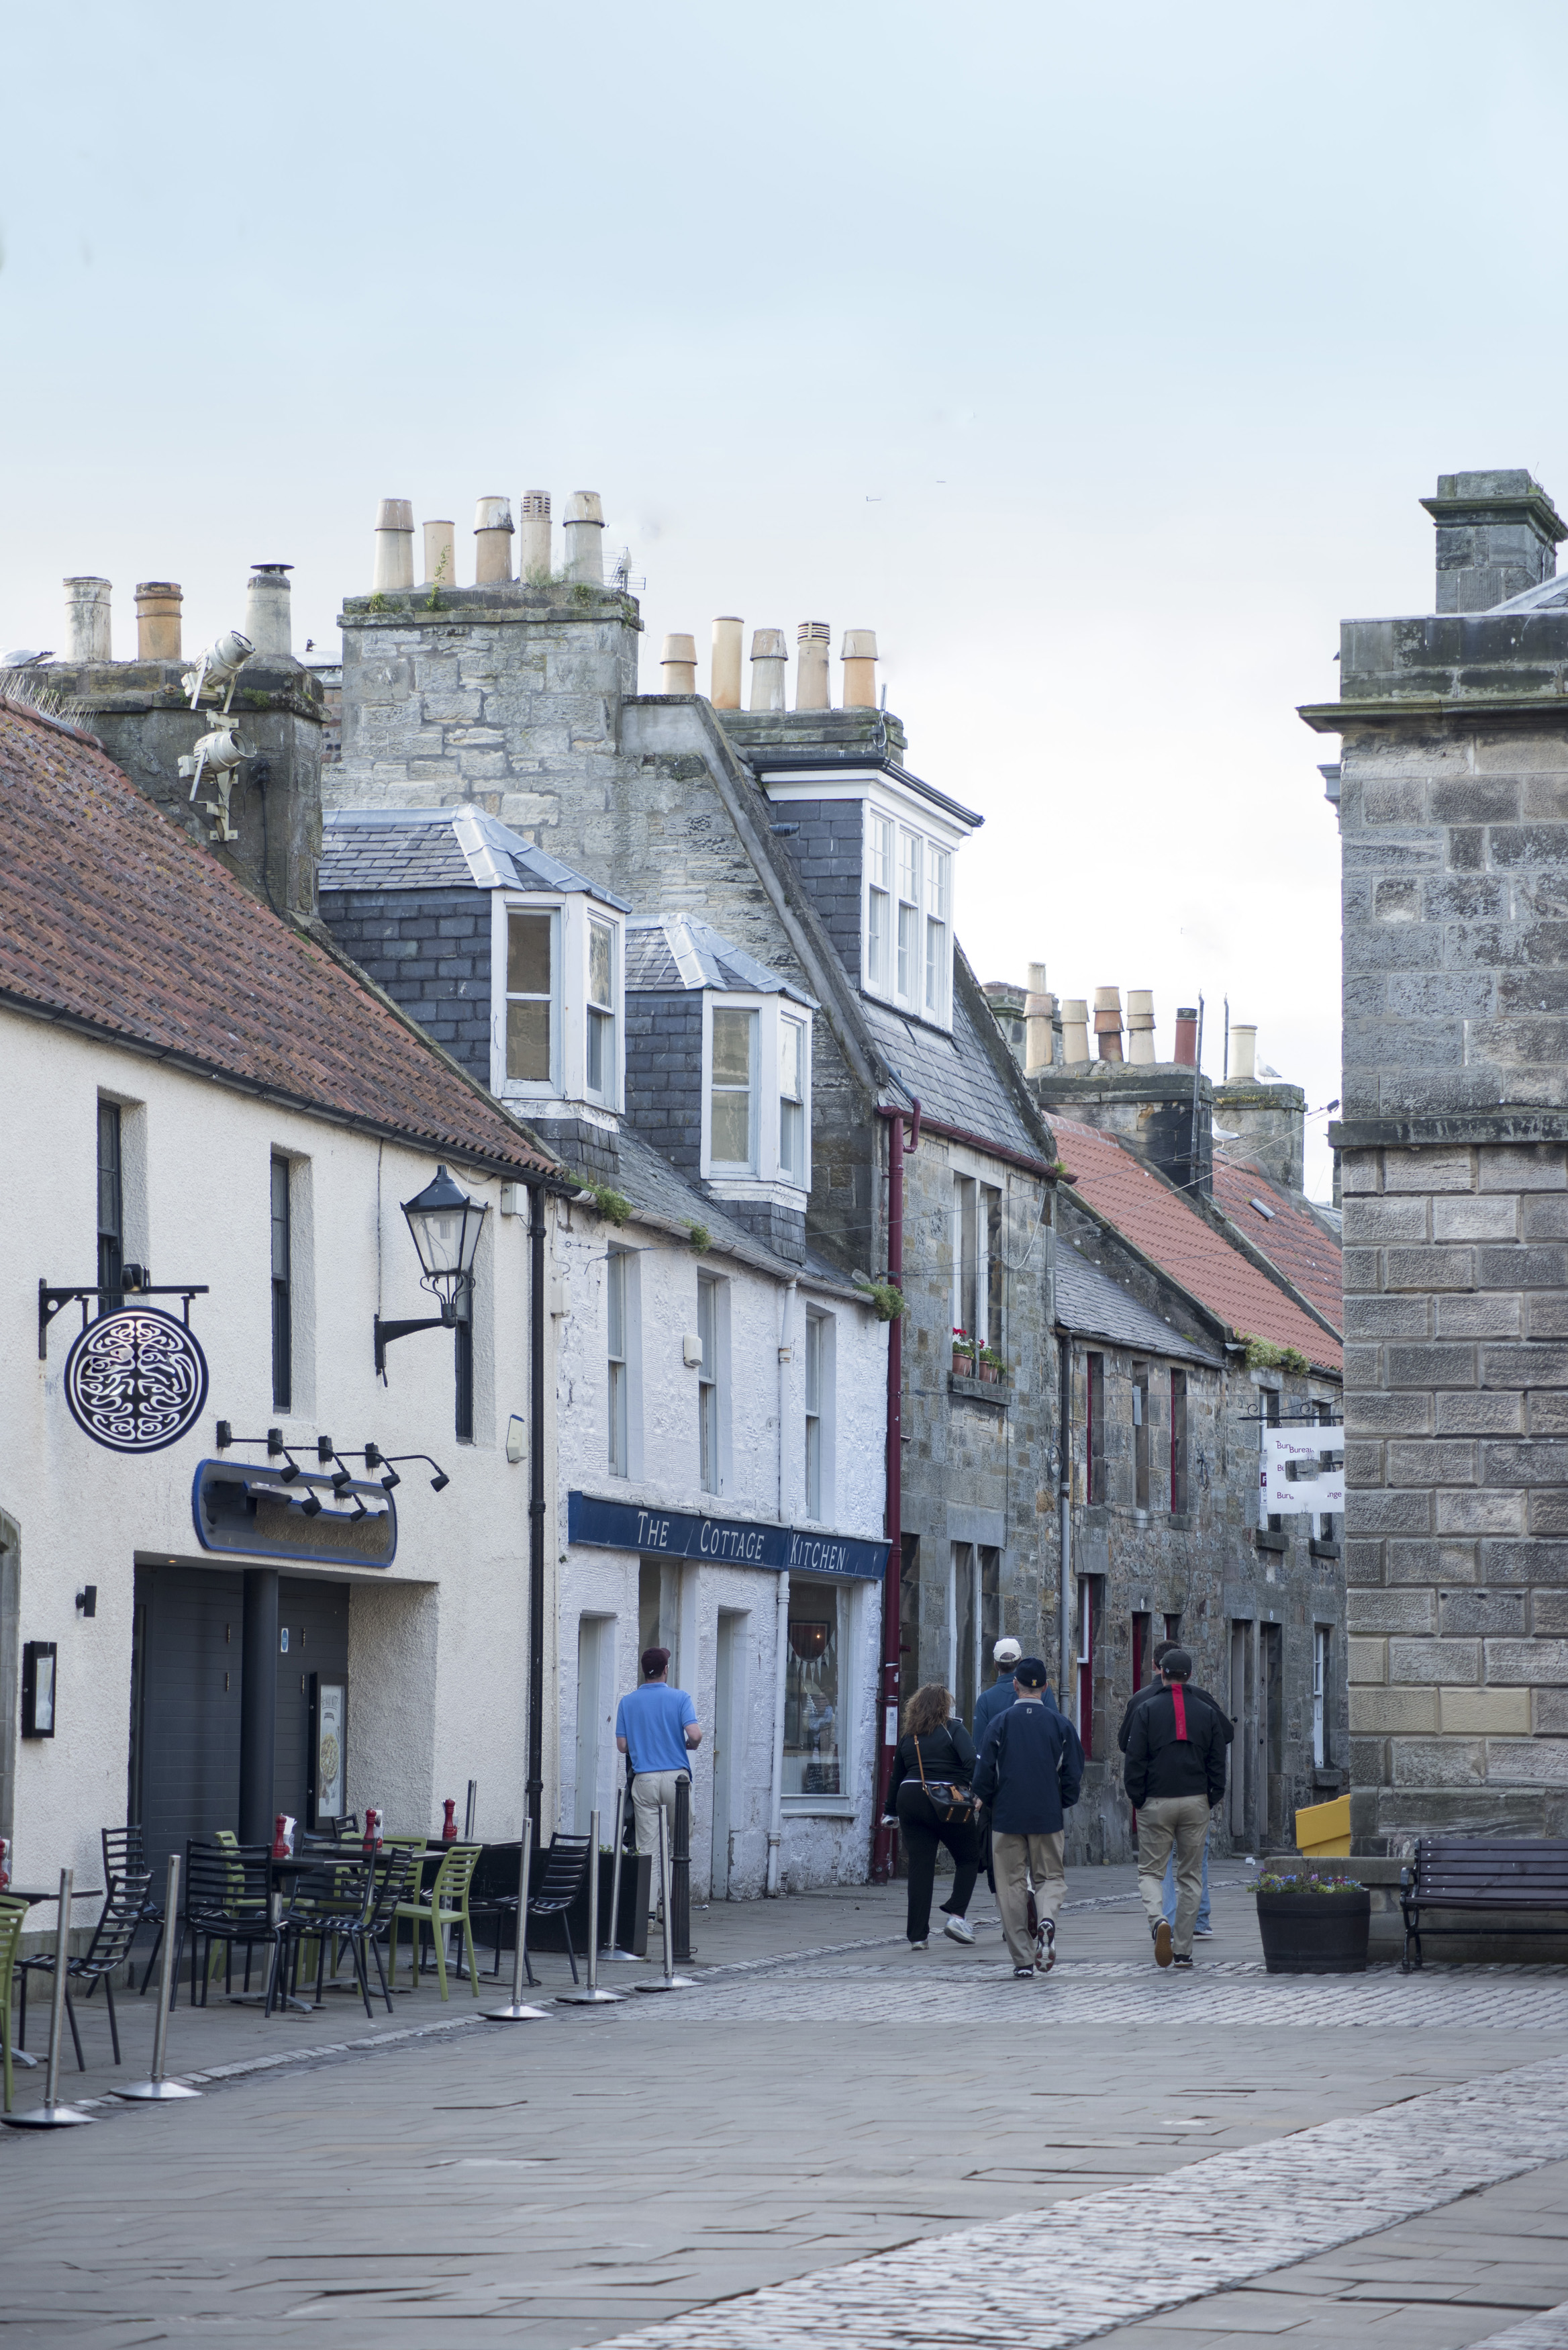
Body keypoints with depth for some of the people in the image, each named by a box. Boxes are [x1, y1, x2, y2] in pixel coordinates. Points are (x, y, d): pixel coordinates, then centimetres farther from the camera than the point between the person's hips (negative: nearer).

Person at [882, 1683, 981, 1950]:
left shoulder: (908, 1736, 15)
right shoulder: (953, 1730, 0)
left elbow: (896, 1777, 23)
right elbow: (972, 1763, -16)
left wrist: (891, 1812, 33)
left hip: (910, 1798, 4)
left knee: (919, 1866, 4)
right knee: (969, 1858, 13)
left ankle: (918, 1935, 1)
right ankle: (956, 1915, -2)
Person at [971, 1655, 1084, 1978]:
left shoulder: (1001, 1723, -5)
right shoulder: (1060, 1724, -1)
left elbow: (984, 1775, -5)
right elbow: (1074, 1774, -1)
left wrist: (992, 1804, 13)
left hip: (1007, 1818, -1)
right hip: (1048, 1818, 1)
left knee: (1012, 1884, 7)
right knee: (1050, 1876, 13)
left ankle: (1022, 1959, 4)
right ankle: (1047, 1919, -19)